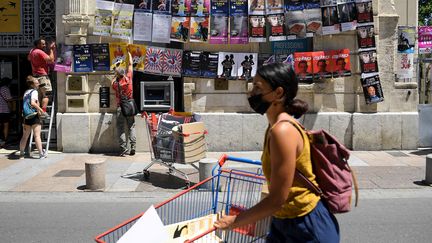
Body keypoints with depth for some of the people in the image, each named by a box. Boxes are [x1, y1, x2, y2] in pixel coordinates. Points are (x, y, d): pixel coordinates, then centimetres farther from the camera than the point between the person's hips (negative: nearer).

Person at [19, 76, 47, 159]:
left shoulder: (26, 92, 14)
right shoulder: (34, 91, -9)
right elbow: (33, 103, -24)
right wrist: (40, 109, -14)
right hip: (34, 116, -7)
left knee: (25, 136, 15)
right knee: (37, 136, -3)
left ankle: (21, 153, 20)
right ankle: (41, 154, 1)